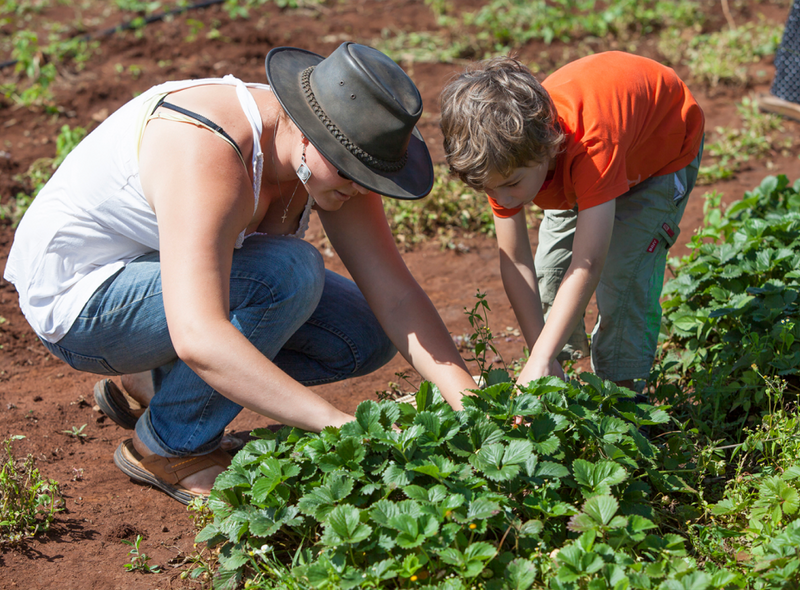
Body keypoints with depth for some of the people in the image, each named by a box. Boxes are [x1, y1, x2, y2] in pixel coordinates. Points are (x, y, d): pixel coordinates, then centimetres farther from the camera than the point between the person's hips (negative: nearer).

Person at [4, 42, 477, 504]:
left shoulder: (326, 158, -12)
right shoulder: (207, 156, -36)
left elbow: (397, 295, -13)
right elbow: (197, 338, -46)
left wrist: (469, 401, -27)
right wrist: (340, 425, -48)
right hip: (76, 295, -8)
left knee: (369, 338, -3)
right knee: (288, 274, -31)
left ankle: (149, 381, 8)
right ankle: (168, 448, -10)